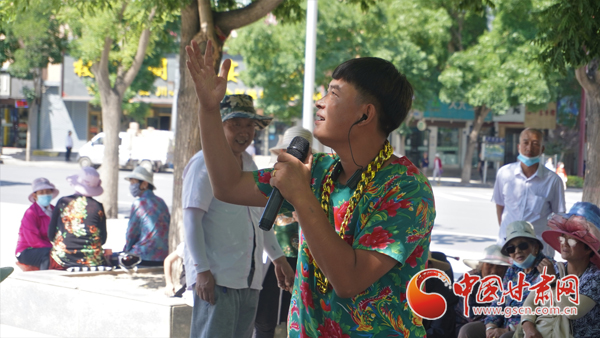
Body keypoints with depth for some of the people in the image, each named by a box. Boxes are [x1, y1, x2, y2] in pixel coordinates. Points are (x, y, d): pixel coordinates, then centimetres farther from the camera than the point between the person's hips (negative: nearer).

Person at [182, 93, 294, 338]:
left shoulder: (248, 164, 18)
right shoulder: (205, 162, -6)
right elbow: (192, 218, -13)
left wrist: (277, 257, 26)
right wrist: (202, 270, -20)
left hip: (249, 279, 8)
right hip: (216, 278, -8)